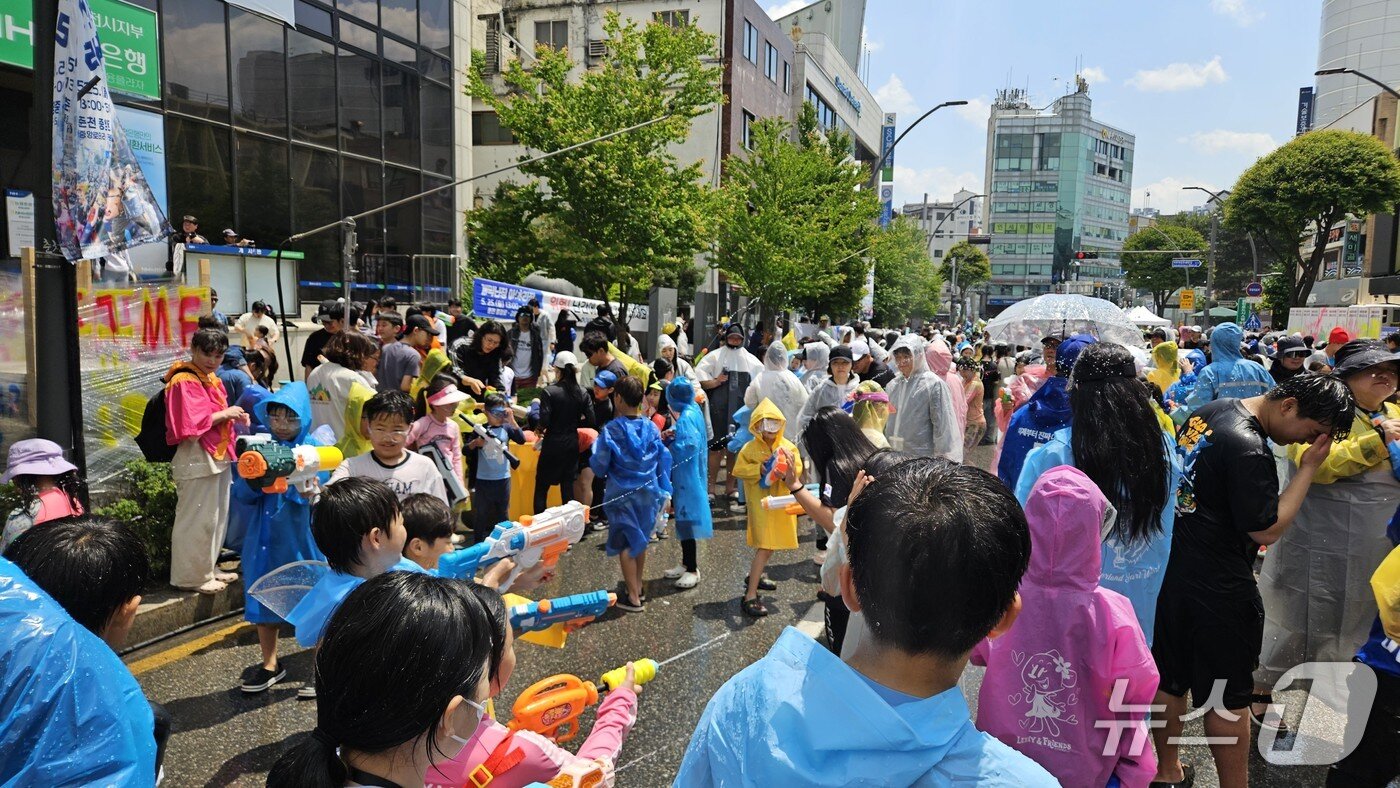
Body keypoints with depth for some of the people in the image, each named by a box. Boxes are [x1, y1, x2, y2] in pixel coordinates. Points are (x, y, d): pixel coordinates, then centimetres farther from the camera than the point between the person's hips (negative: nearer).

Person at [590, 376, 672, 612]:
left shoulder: (610, 431, -16)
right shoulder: (651, 428, -3)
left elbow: (599, 467, -13)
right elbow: (664, 461, 2)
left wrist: (596, 446, 6)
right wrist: (663, 492, 14)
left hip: (622, 495, -5)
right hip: (648, 493, 5)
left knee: (625, 544, 7)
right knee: (640, 541, 20)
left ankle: (633, 597, 12)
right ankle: (637, 588, 34)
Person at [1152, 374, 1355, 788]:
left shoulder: (1208, 412, 3)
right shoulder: (1248, 450, -25)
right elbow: (1267, 530, -18)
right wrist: (1308, 468, -14)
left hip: (1173, 569, 9)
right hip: (1218, 588, -9)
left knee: (1169, 678, 19)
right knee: (1228, 698, 7)